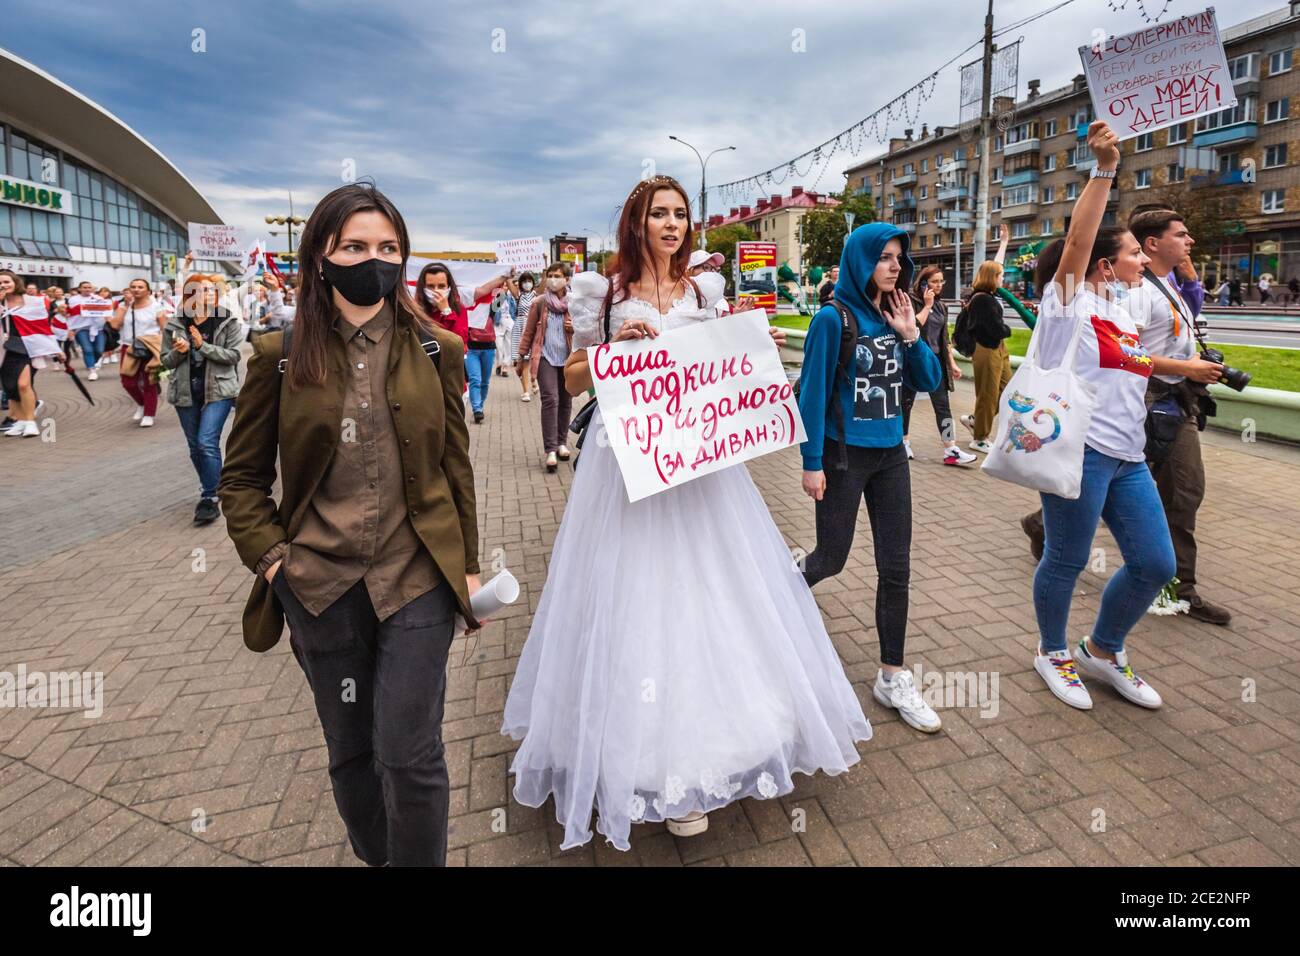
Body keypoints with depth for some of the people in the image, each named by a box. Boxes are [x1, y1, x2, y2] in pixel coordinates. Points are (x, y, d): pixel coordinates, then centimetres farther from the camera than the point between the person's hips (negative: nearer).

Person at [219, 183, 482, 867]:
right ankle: (373, 856, 41)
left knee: (410, 757, -1)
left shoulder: (436, 349, 0)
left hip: (417, 578, -1)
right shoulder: (280, 356, 0)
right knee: (349, 753, 16)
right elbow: (242, 478, 7)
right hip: (321, 585, 2)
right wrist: (271, 559, -4)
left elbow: (456, 466, 5)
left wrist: (468, 564, 5)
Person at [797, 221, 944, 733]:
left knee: (896, 568, 6)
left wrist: (911, 335, -8)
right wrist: (812, 462, -15)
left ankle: (892, 677, 17)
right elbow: (812, 393, -13)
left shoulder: (895, 316, 6)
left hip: (891, 454, 6)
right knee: (831, 558, 7)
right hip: (844, 455, -5)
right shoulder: (833, 318, -11)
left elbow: (930, 382, 6)